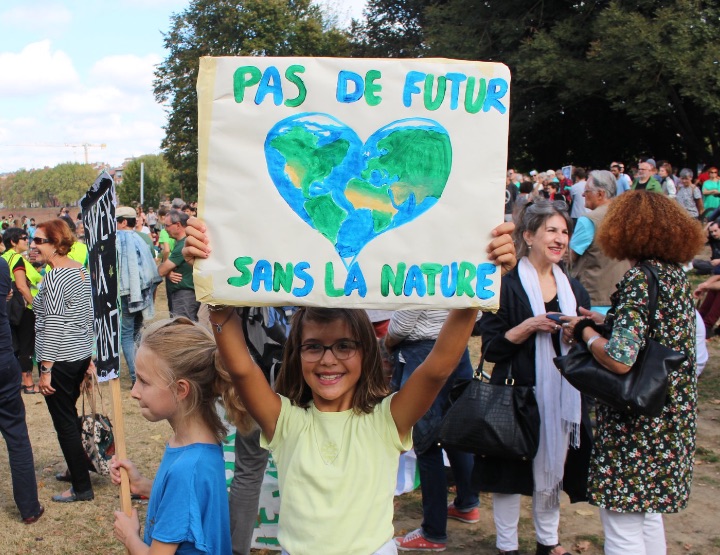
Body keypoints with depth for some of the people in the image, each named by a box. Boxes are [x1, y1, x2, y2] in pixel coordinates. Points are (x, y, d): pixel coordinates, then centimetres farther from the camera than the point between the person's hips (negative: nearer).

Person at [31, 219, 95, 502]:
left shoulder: (54, 278, -19)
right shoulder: (81, 270, 7)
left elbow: (53, 326, -21)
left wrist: (46, 369, -18)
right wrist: (89, 356, 20)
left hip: (61, 359, -9)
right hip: (82, 353, 9)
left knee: (64, 422, 2)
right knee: (70, 416, 22)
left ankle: (82, 487, 10)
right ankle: (77, 470, 36)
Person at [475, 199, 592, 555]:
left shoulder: (572, 288, 11)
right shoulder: (508, 285, -7)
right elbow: (491, 348, -10)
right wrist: (529, 326, -21)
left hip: (562, 392, 5)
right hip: (519, 392, -5)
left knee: (553, 467, 14)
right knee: (511, 469, 3)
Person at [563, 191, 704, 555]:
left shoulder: (640, 279, -20)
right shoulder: (676, 274, 6)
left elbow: (620, 359, -29)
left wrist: (586, 332, -11)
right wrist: (607, 323, 11)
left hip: (634, 426, -9)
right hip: (672, 421, 9)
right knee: (648, 516, 22)